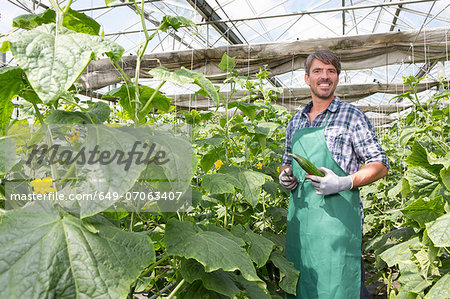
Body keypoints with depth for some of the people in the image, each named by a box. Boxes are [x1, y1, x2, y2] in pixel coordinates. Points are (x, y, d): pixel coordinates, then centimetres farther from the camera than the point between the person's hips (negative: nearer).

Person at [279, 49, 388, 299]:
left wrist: (343, 183, -18)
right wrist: (286, 176, 2)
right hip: (299, 215, 5)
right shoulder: (295, 122, 15)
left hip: (337, 215, -5)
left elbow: (380, 165, -2)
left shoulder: (351, 116, -1)